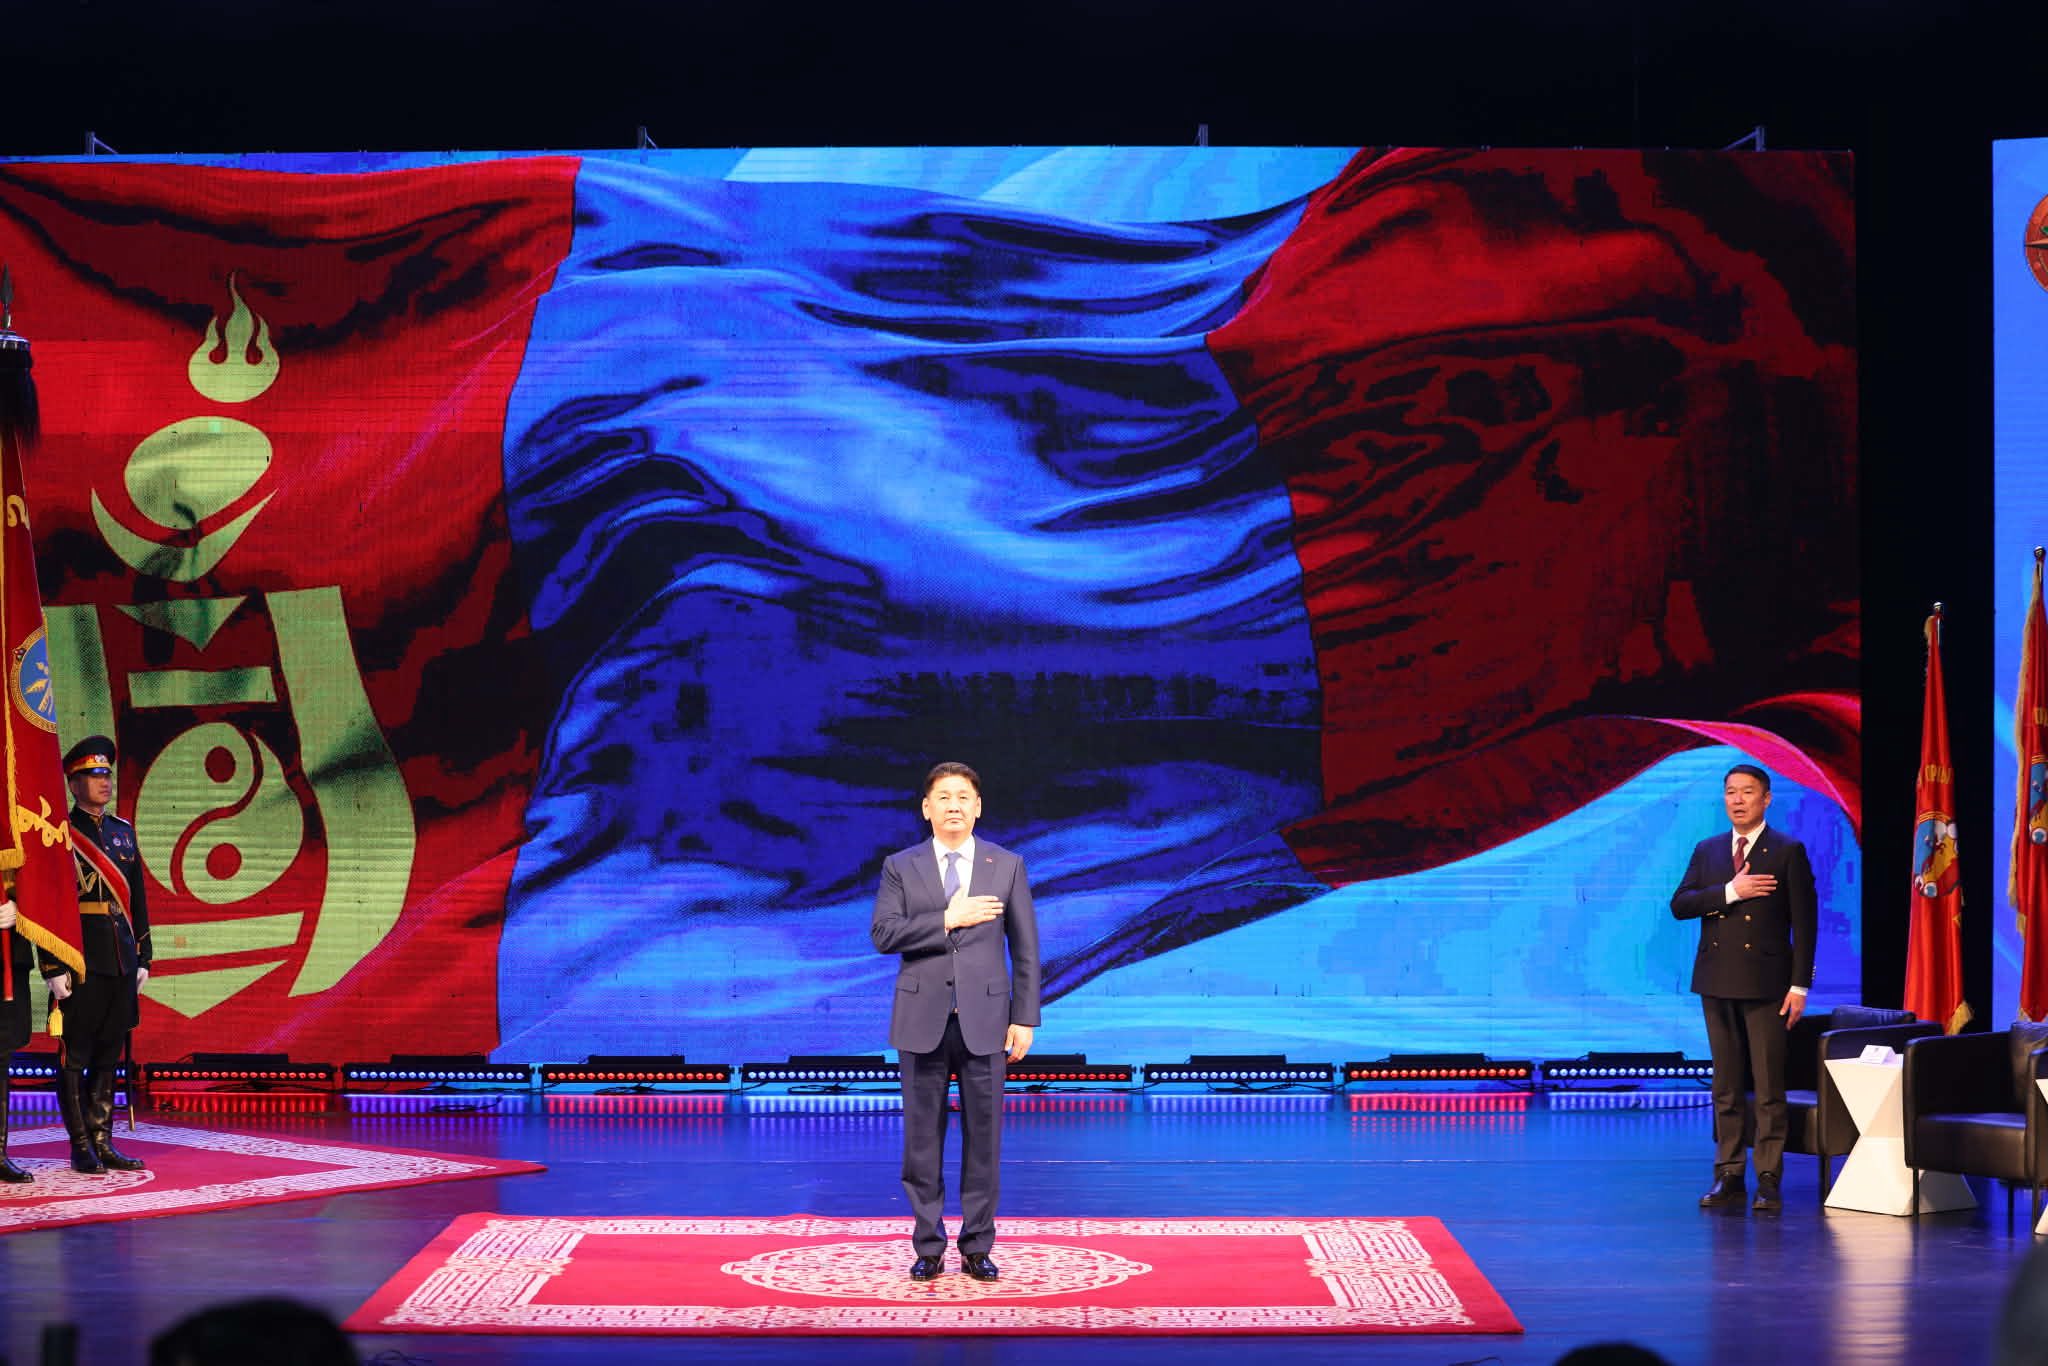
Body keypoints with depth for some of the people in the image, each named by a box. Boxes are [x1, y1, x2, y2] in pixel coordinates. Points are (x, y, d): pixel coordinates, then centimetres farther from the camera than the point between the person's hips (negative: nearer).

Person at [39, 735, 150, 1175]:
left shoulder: (124, 831, 15)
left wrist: (142, 957, 13)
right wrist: (54, 967, -15)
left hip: (121, 962, 6)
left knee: (108, 1055, 9)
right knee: (75, 1055, -1)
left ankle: (103, 1142, 14)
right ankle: (81, 1147, 3)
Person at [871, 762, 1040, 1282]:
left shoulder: (1007, 866, 6)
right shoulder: (900, 867, 5)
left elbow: (1024, 946, 5)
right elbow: (884, 933, -8)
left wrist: (1024, 1019, -1)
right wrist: (948, 919, -16)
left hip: (984, 1019, 0)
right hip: (922, 1019, 0)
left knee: (983, 1133, 2)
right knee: (923, 1135, 3)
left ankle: (977, 1247, 9)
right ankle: (928, 1246, 10)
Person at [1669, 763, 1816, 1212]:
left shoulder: (1788, 852, 0)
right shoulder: (1707, 851, 12)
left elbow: (1803, 922, -3)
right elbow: (1680, 904, 2)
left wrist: (1799, 986, -9)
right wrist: (1729, 892, -13)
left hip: (1765, 985, -4)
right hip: (1717, 982, 4)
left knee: (1769, 1088, -3)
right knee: (1725, 1087, 7)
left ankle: (1769, 1179, -1)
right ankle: (1728, 1176, 11)